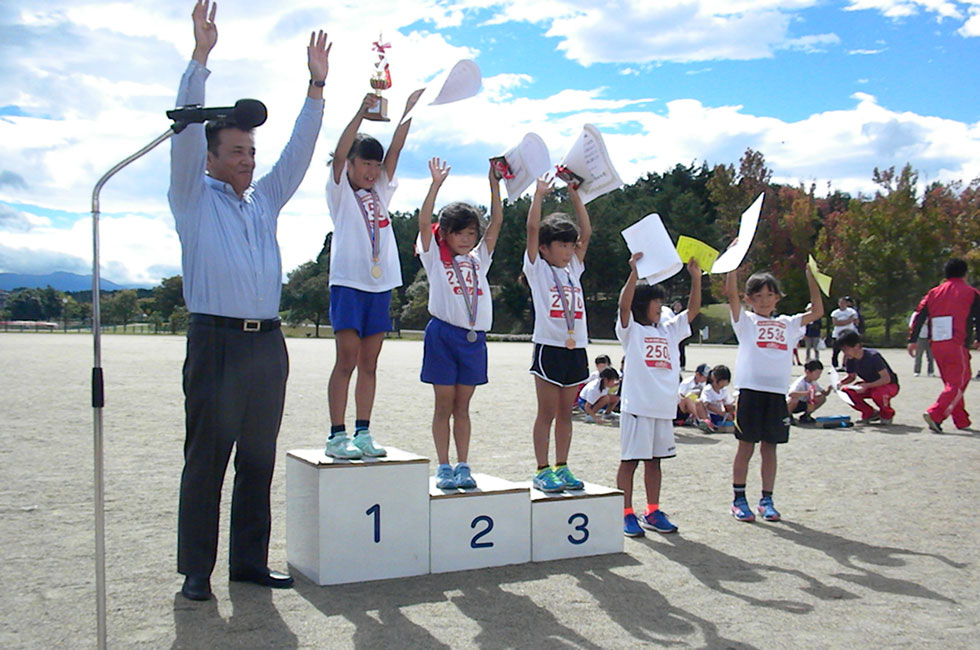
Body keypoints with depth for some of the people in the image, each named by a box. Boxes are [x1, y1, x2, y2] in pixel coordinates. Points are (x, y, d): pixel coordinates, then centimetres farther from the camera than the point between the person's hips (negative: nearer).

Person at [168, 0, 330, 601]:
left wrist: (317, 85, 11)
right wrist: (201, 54, -10)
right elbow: (188, 130, -3)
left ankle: (250, 561, 16)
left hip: (268, 344, 5)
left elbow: (299, 152, 17)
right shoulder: (194, 198, 7)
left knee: (259, 460, 8)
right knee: (206, 460, -2)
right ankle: (196, 569, 6)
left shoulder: (264, 202, 20)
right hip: (216, 342, -5)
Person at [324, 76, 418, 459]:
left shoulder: (380, 192, 17)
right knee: (347, 359, -9)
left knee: (369, 363, 6)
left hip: (380, 283, 5)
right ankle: (337, 436, -5)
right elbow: (339, 153, -11)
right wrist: (361, 113, -19)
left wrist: (409, 111, 4)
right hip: (348, 282, -5)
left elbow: (395, 150, 10)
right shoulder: (339, 191, 4)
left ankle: (363, 433, 10)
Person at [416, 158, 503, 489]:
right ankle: (443, 467, 8)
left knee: (462, 406, 8)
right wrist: (436, 184, -11)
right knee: (444, 404, 2)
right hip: (443, 334, -3)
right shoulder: (435, 258, 4)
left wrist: (494, 185, 2)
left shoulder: (479, 259, 14)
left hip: (474, 338, 4)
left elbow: (496, 222, 9)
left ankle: (463, 466, 11)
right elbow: (424, 221, -7)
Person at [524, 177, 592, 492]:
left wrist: (575, 197, 11)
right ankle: (542, 470, 5)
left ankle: (562, 467, 16)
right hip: (549, 347, -5)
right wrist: (539, 195, -5)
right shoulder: (537, 269, 1)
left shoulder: (574, 269, 15)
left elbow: (586, 233, 14)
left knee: (565, 413, 10)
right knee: (547, 413, -1)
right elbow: (532, 229, -8)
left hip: (575, 348, 5)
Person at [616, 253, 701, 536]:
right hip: (637, 405, -6)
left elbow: (693, 309, 16)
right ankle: (627, 514, 5)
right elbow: (624, 304, -18)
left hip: (664, 407, 6)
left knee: (654, 460, 13)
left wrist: (695, 277, 7)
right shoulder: (630, 330, -1)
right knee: (630, 460, -1)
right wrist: (634, 271, -23)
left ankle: (652, 513, 21)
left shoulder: (669, 330, 17)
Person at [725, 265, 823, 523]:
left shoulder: (787, 324, 16)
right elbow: (731, 294, -7)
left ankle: (766, 500, 19)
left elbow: (817, 311, 15)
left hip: (777, 392, 3)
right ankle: (739, 499, 11)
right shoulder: (745, 320, 6)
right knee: (746, 446, 3)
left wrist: (810, 275, 11)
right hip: (750, 390, -3)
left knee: (769, 448, 10)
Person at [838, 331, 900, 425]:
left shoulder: (872, 356, -28)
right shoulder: (850, 359, -9)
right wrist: (840, 382, -14)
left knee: (878, 393, -40)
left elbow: (886, 379, -30)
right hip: (869, 386, 6)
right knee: (846, 391, -18)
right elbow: (852, 377, 7)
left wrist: (867, 386, -41)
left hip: (890, 385, -6)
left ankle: (887, 415, -5)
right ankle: (870, 413, 4)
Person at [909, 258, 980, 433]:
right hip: (957, 345, -5)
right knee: (958, 383, -5)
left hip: (936, 345, 5)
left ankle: (962, 420, 23)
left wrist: (913, 340, 7)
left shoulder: (934, 292, 12)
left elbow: (919, 315, 6)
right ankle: (934, 414, -24)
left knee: (950, 382, 17)